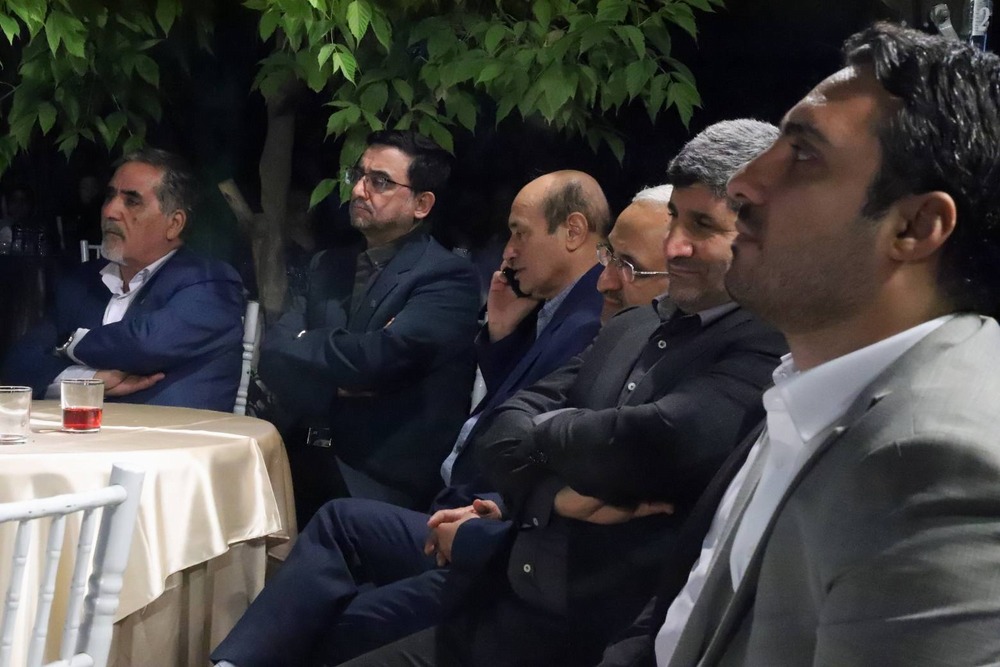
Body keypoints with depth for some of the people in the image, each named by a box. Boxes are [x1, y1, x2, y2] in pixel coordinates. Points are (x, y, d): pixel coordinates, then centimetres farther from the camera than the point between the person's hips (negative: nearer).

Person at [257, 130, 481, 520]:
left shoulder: (448, 278, -3)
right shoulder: (327, 267, 18)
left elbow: (378, 357, -17)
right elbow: (272, 358, 7)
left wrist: (301, 343, -1)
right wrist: (335, 381, -11)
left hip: (379, 485, -5)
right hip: (304, 464, 5)